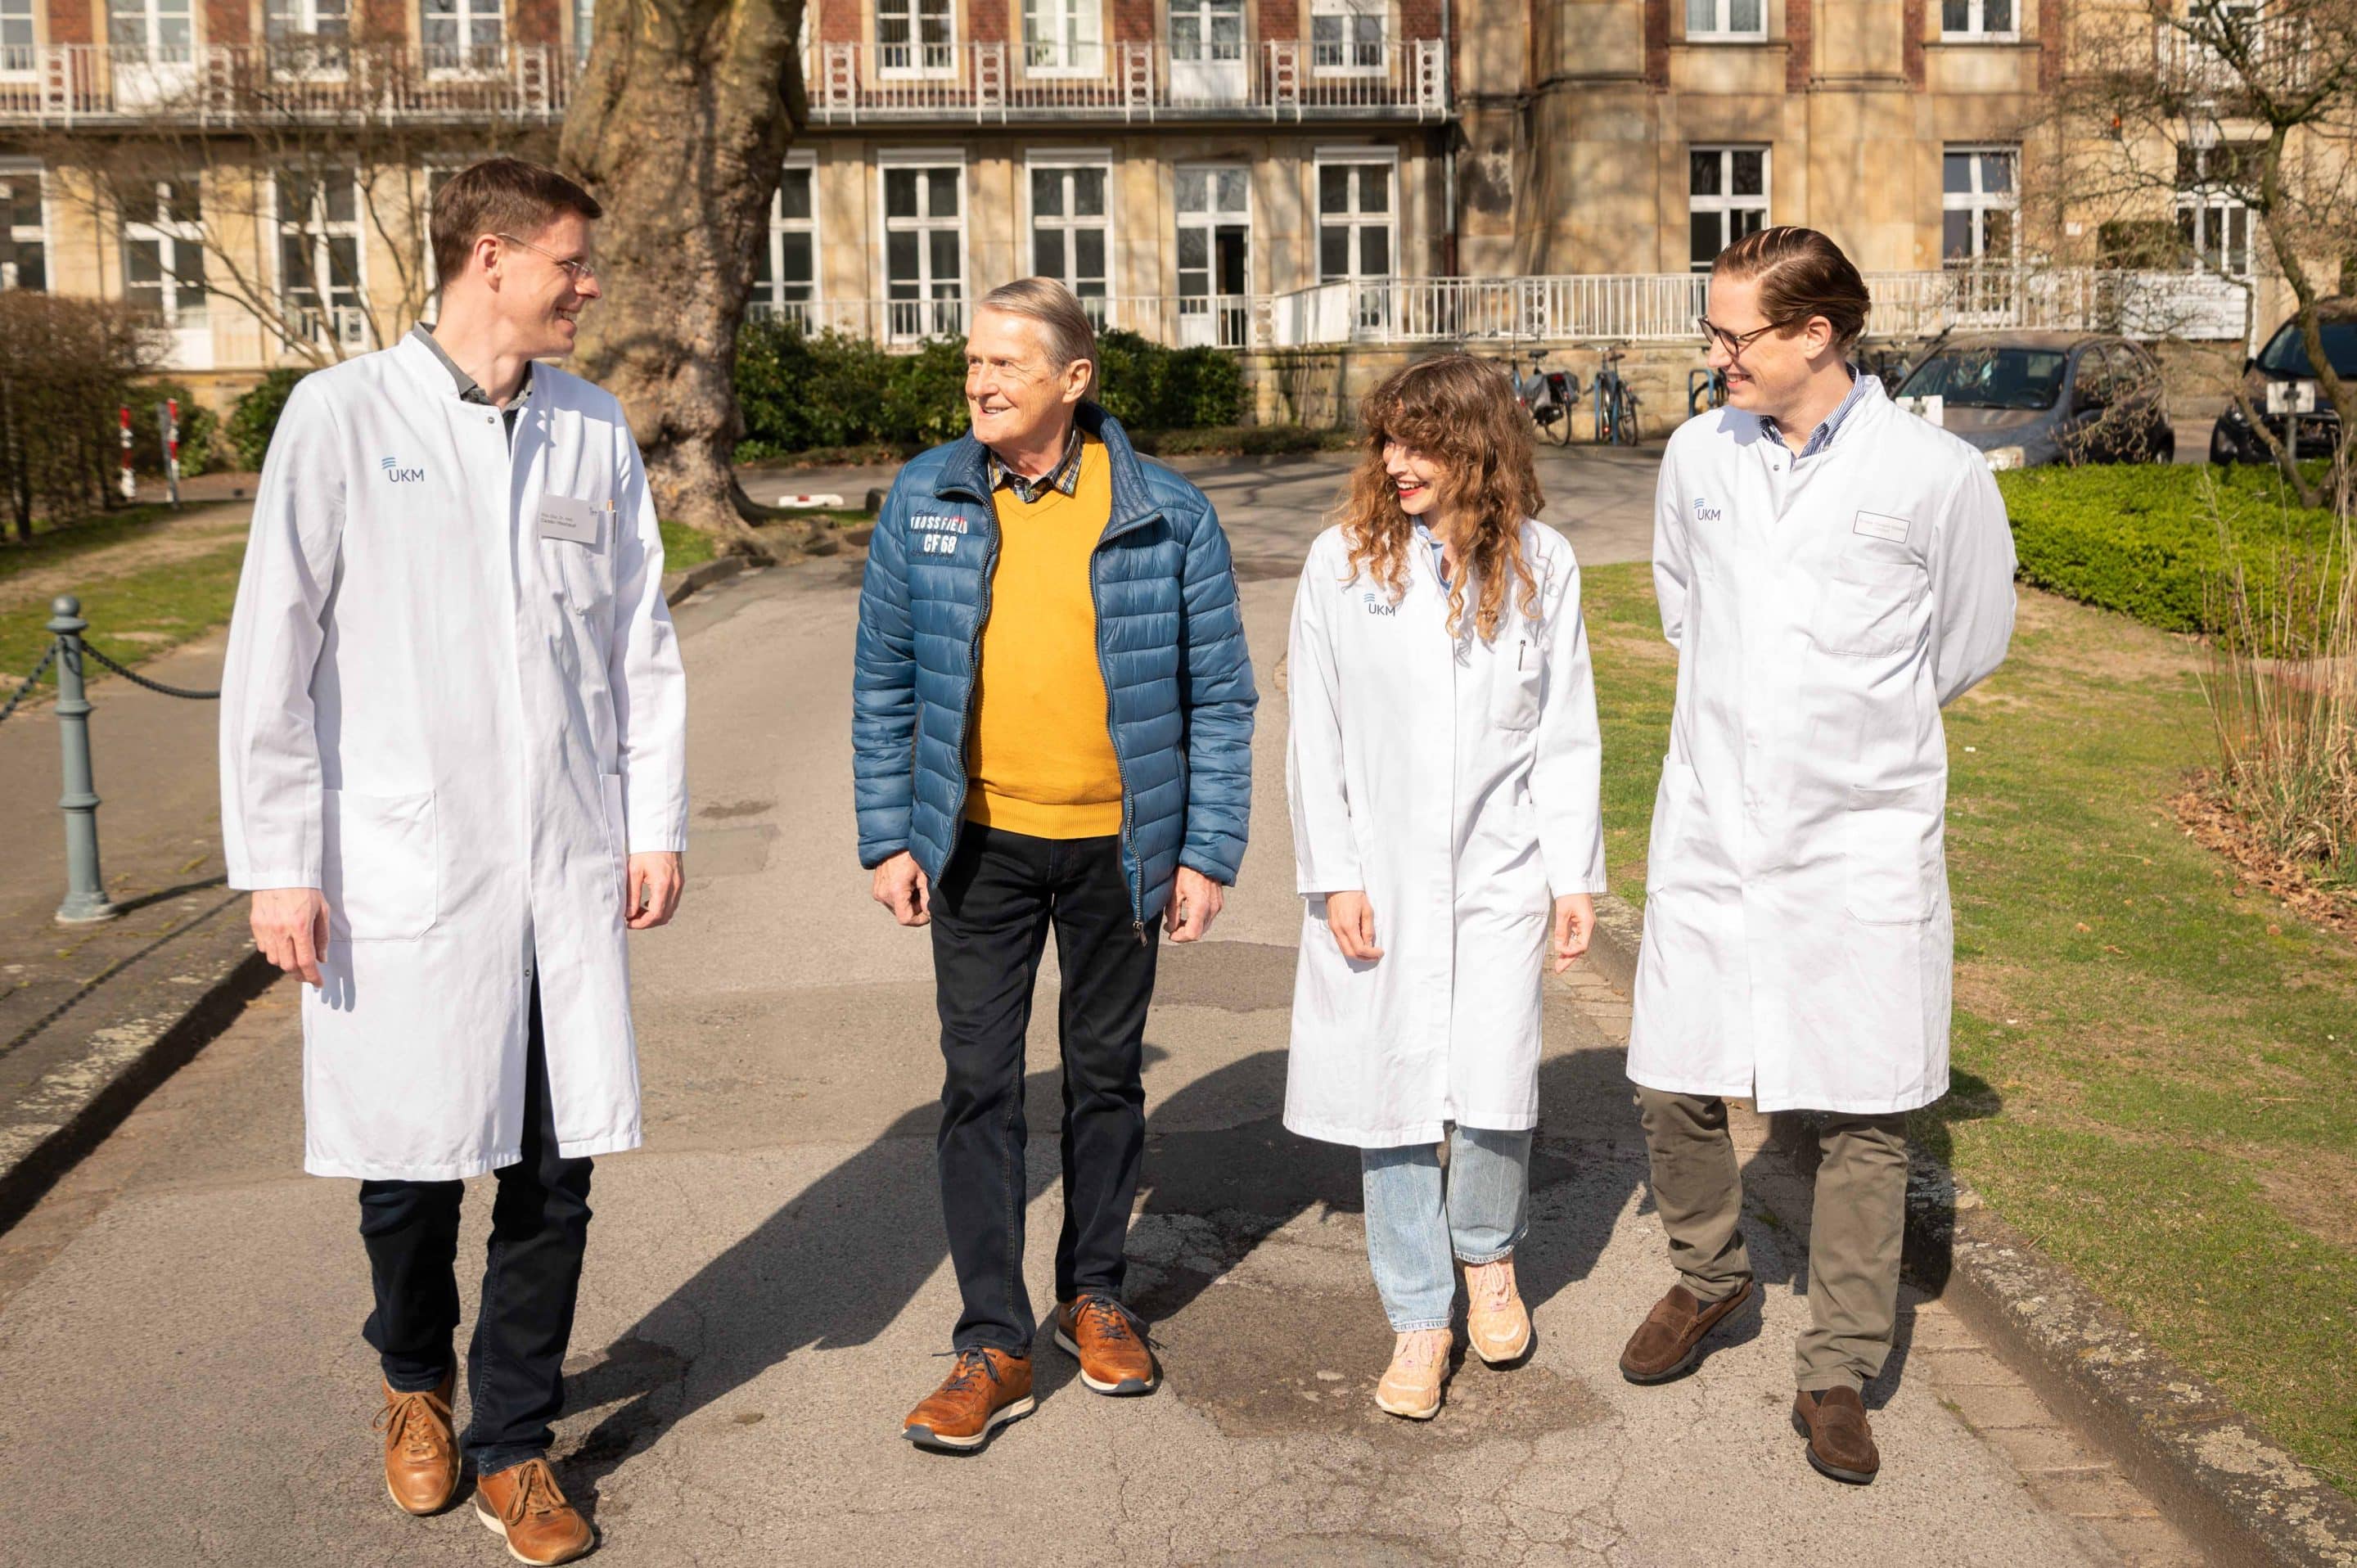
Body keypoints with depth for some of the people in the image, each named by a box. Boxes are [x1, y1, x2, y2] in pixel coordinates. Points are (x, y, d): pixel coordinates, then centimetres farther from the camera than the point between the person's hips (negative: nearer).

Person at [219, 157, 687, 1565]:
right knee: (413, 1168, 7)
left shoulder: (595, 428, 9)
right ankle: (416, 1381, 37)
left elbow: (642, 640, 13)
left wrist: (658, 820, 9)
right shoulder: (343, 416, -2)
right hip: (403, 866, -3)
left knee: (556, 1176, 5)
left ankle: (514, 1444, 24)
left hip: (571, 868, 3)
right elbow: (274, 648, -3)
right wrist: (277, 861, -5)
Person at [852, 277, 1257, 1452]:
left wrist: (1209, 851, -4)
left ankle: (1095, 1293, 33)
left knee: (1106, 1074, 13)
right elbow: (885, 683, 4)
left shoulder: (1167, 516, -6)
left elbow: (1218, 696, -1)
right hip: (979, 841, 1)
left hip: (1116, 846, -1)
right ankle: (994, 1345, 13)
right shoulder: (923, 501, -1)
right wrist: (888, 838, 1)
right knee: (979, 1082, 2)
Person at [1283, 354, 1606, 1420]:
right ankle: (1419, 1321, 19)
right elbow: (1315, 732, 1)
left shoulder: (1539, 564, 3)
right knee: (1390, 1090, 3)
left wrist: (1575, 876, 3)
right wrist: (1334, 875, -4)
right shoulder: (1344, 560, -1)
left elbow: (1566, 731, 6)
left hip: (1498, 866, 0)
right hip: (1379, 872, 0)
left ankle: (1487, 1252, 25)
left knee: (1493, 1087, -7)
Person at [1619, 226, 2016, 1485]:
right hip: (1709, 831, 3)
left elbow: (1973, 640, 10)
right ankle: (1707, 1274, 35)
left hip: (1862, 840, -3)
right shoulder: (1699, 454, 4)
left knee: (1865, 1116, 2)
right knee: (1672, 1087, 6)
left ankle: (1837, 1373, 19)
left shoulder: (1936, 474, -7)